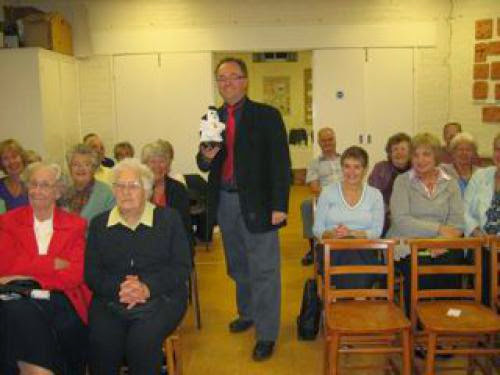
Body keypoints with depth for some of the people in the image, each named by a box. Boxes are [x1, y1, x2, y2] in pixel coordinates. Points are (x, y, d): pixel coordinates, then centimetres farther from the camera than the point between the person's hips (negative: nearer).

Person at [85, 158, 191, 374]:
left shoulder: (169, 219, 9)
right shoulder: (99, 224, 15)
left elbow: (182, 267, 1)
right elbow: (91, 273, 7)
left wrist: (147, 288, -13)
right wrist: (119, 288, -13)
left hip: (160, 299, -1)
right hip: (110, 300, 2)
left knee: (142, 341, -29)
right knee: (101, 343, -26)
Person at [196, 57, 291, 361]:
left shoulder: (267, 116, -6)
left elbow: (281, 163, -9)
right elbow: (205, 165, 13)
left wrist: (279, 206, -15)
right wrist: (205, 157, -12)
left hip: (256, 203, -5)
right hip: (224, 201, 5)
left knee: (263, 270, 0)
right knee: (238, 266, 19)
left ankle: (267, 333, 11)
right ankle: (248, 313, 39)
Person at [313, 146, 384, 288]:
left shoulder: (375, 195, 12)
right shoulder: (328, 192, 10)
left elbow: (377, 231, 3)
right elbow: (317, 229, 8)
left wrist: (352, 233, -13)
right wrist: (331, 234, -14)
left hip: (363, 250, 0)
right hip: (333, 249, 0)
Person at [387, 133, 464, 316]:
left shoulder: (450, 184, 15)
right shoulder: (402, 181, 6)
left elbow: (457, 223, 4)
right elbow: (401, 221, -7)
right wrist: (439, 228, -13)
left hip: (440, 248, 2)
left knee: (453, 262, -29)